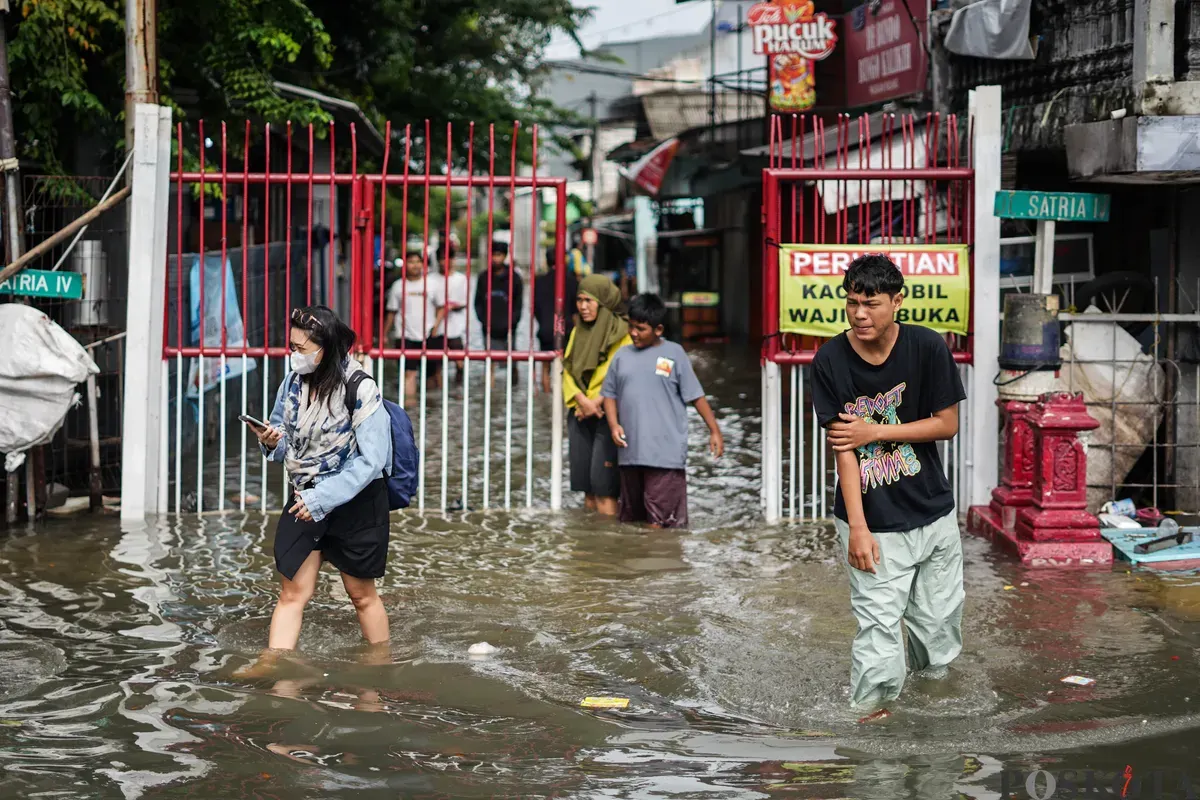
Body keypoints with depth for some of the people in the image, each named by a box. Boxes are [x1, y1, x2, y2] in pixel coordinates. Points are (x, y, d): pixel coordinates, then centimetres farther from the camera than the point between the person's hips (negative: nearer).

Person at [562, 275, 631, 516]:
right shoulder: (578, 331, 13)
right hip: (580, 415, 6)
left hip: (607, 414, -6)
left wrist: (596, 402, -15)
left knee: (602, 481, -11)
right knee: (585, 482, 6)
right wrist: (582, 400, -8)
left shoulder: (621, 332, -7)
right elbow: (568, 370, 9)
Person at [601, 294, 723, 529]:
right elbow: (609, 394, 15)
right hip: (630, 450, 5)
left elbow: (696, 396, 1)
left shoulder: (674, 353, 0)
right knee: (631, 518, 14)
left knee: (661, 521, -8)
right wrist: (613, 424, -2)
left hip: (665, 452, -4)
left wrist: (714, 431, -1)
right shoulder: (623, 355, 11)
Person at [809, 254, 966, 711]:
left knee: (940, 628, 10)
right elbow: (842, 447, -11)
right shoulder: (830, 360, -10)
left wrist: (876, 432, -13)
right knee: (878, 630, -8)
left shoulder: (928, 348, -7)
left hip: (933, 515, 2)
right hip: (873, 523, -2)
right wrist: (857, 527, -16)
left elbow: (947, 425, -3)